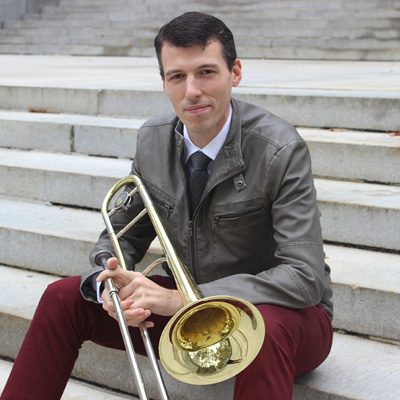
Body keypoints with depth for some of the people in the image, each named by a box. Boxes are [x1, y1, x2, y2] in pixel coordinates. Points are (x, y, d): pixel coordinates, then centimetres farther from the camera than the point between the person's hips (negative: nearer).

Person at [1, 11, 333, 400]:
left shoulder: (281, 150, -22)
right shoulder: (152, 140, -3)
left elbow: (305, 277, -28)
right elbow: (122, 234, 9)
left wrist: (183, 299, -33)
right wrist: (112, 282, -17)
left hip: (279, 313, -5)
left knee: (266, 328, -41)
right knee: (63, 297, -4)